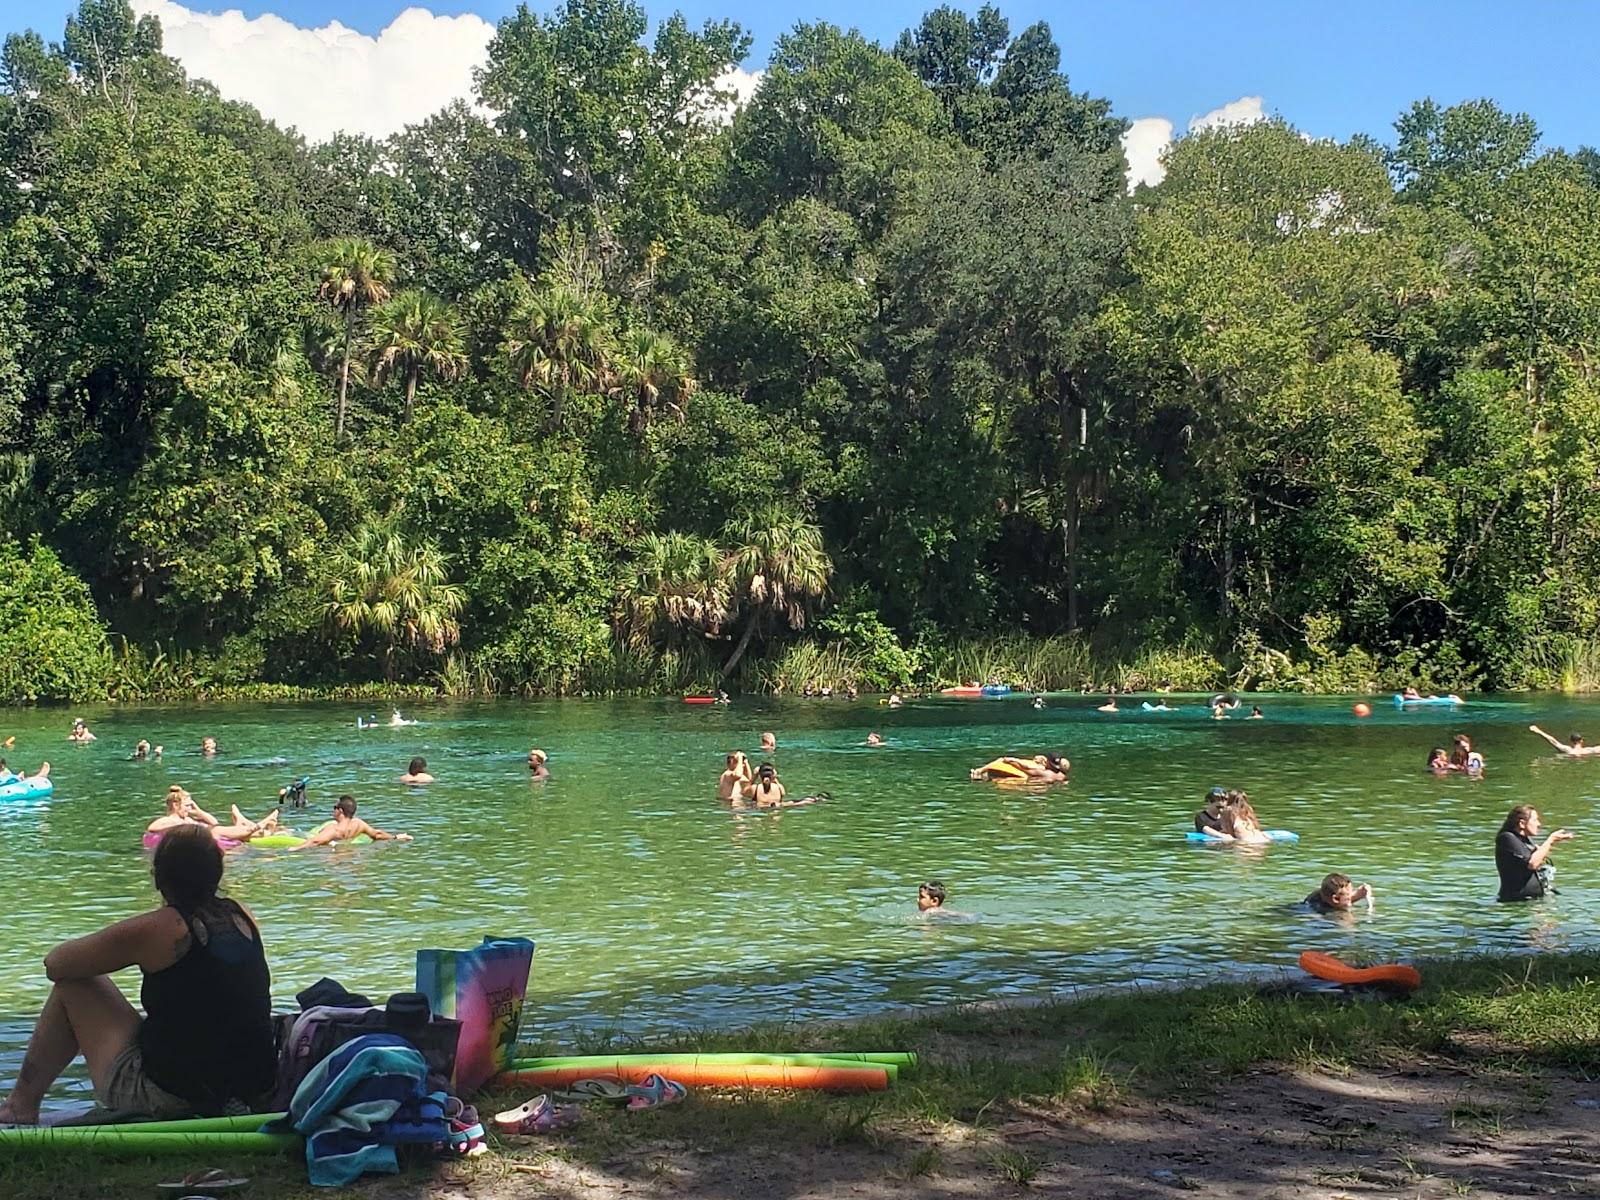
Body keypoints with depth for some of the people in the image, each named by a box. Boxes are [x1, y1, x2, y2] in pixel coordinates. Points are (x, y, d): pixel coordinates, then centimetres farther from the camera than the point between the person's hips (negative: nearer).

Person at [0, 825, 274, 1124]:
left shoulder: (156, 930, -13)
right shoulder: (242, 917, 5)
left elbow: (55, 964, -1)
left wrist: (102, 950, 18)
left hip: (172, 1097, -6)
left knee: (73, 987, 11)